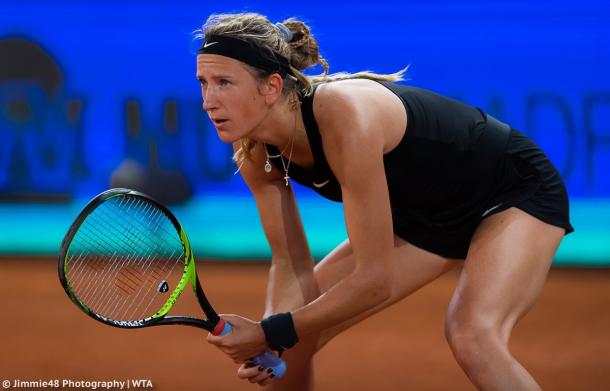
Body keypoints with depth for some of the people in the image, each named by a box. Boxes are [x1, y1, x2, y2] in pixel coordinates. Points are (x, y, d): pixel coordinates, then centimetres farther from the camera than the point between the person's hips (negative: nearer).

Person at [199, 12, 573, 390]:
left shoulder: (346, 121, -38)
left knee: (471, 336, -33)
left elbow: (375, 281, -34)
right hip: (424, 215, 8)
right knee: (292, 336, 2)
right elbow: (292, 264, -5)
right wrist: (267, 337, -24)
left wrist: (272, 334, -28)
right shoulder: (254, 152, -15)